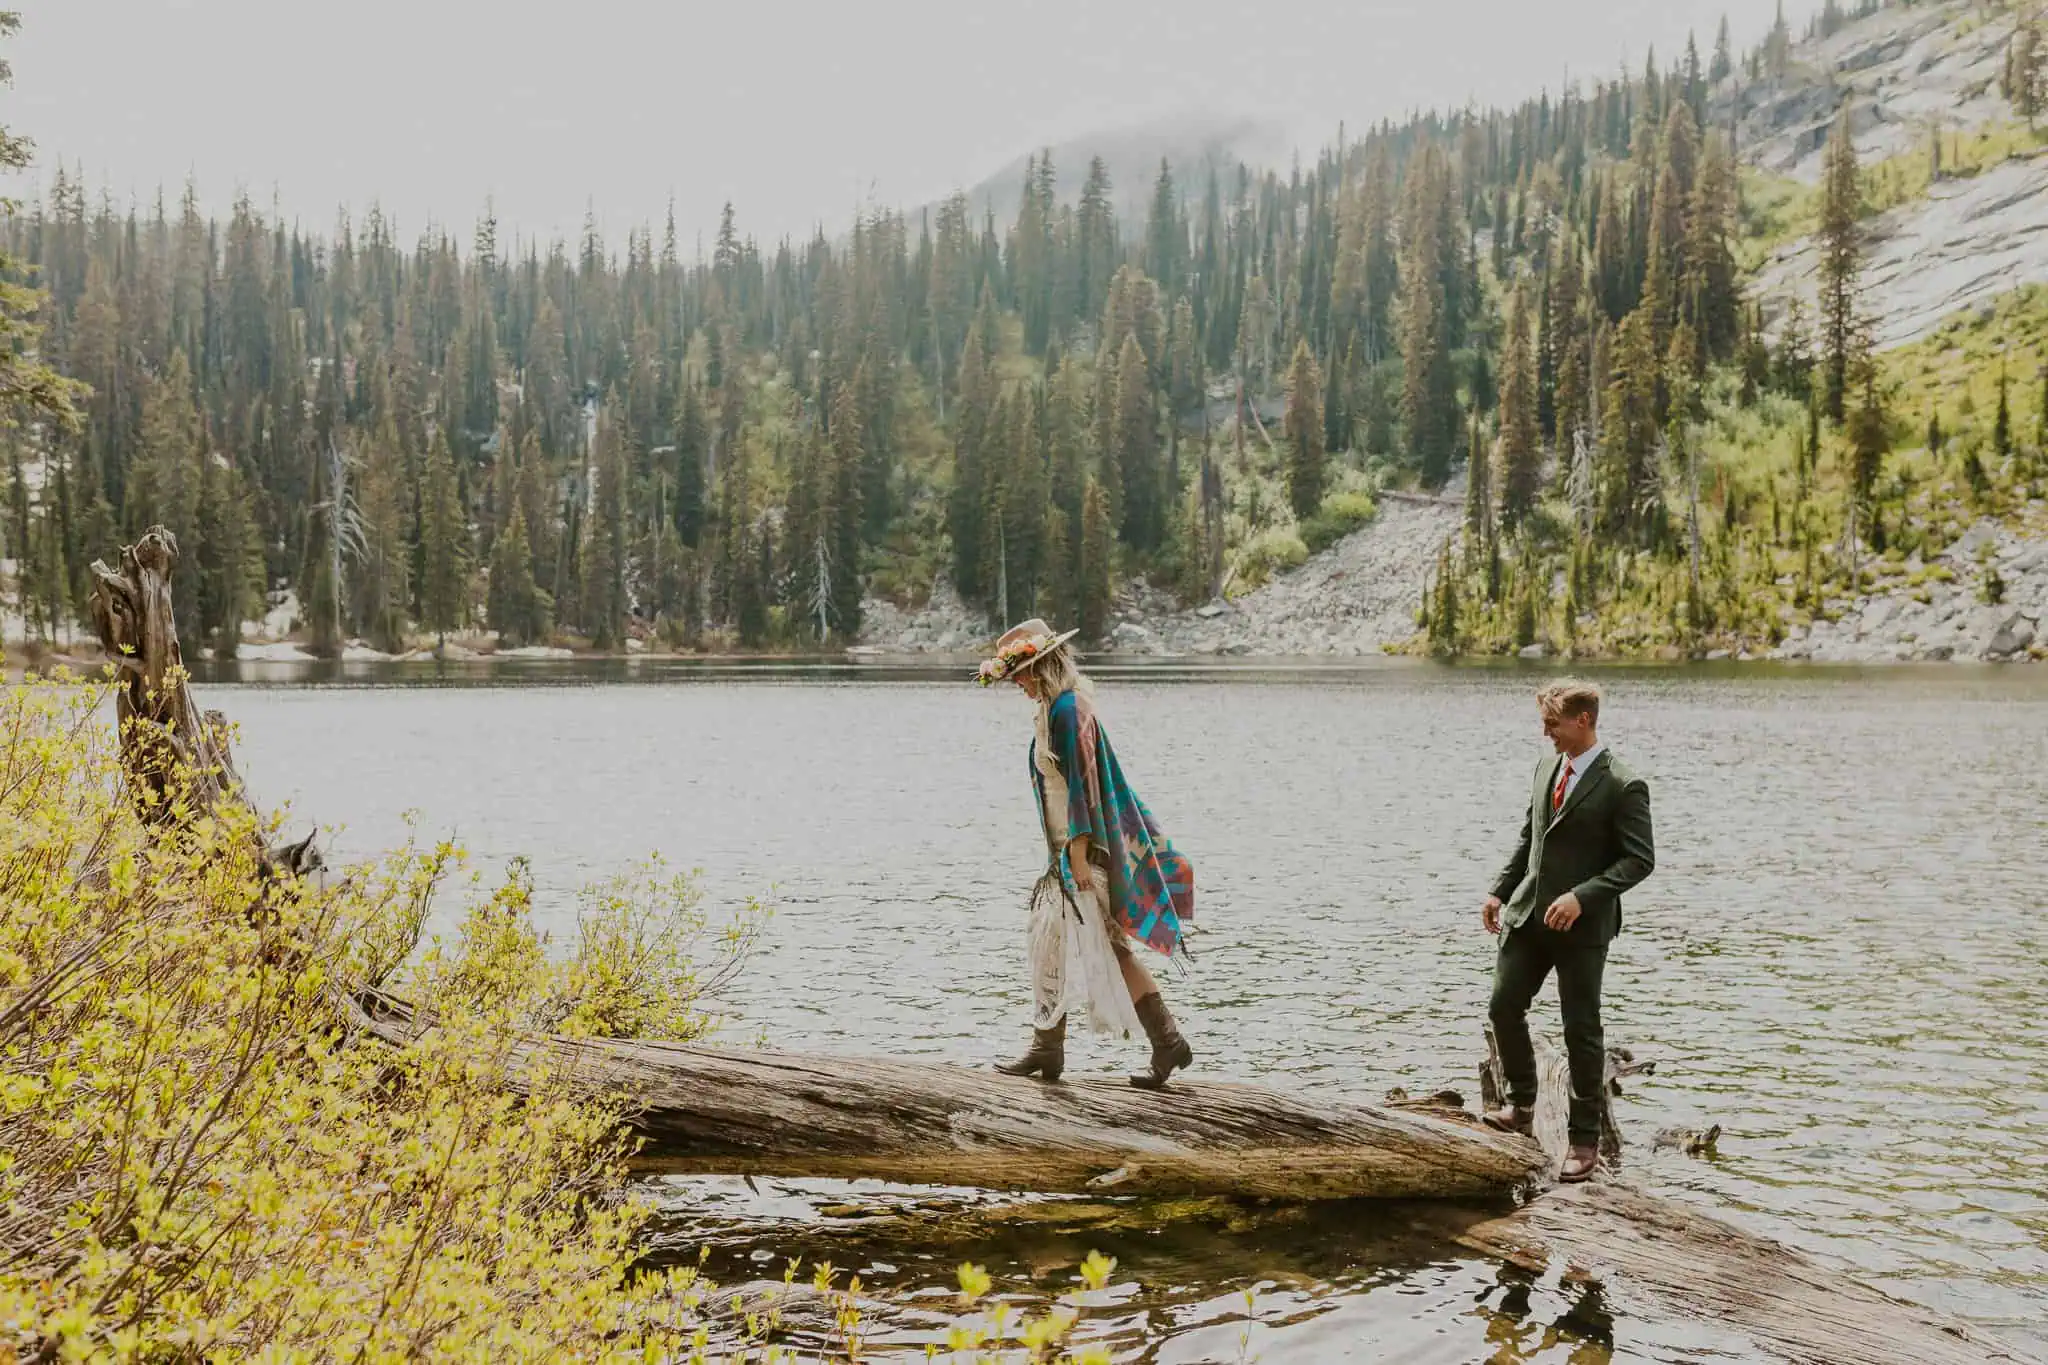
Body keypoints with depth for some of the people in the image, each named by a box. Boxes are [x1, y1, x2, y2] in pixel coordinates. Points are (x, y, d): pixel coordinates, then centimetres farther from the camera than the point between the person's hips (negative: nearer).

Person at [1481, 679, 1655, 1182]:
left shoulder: (1622, 786, -14)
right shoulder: (1547, 765, 8)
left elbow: (1640, 859, -15)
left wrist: (1582, 896, -24)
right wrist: (1500, 890, 10)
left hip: (1583, 925, -6)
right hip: (1528, 913, 7)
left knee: (1581, 1032, 2)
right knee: (1504, 1008, 5)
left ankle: (1585, 1141, 14)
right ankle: (1521, 1106, 26)